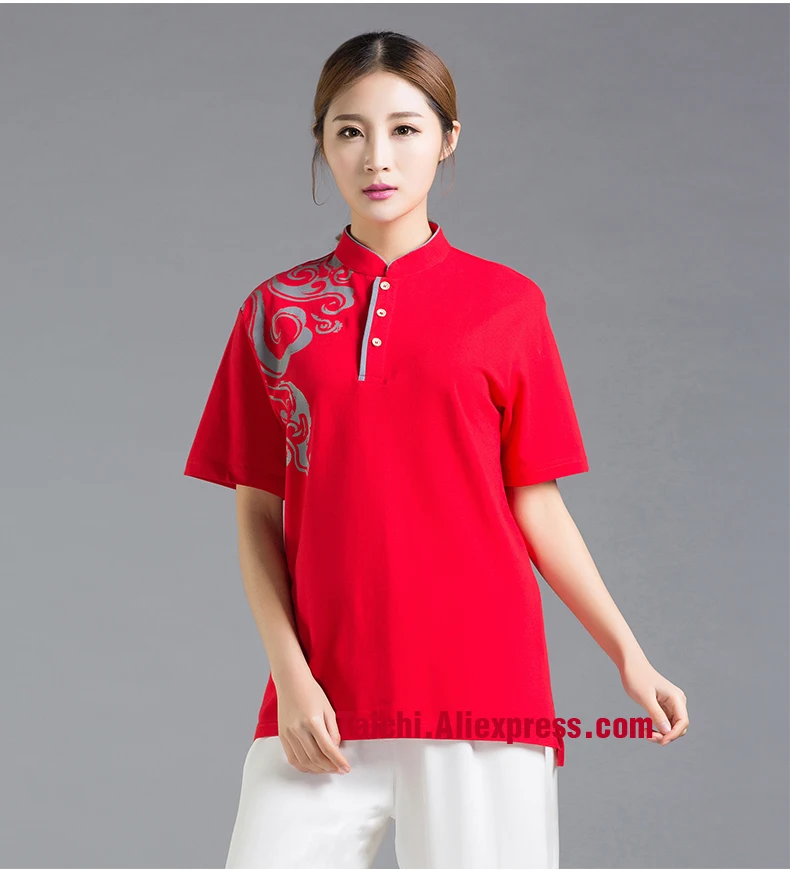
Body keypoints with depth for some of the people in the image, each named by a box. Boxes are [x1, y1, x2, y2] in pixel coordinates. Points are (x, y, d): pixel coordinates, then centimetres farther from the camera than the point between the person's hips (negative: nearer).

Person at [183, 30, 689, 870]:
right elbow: (259, 516, 6)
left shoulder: (505, 303, 4)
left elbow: (537, 506, 6)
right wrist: (290, 673, -5)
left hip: (481, 691, -1)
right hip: (322, 706, 1)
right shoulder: (275, 309, 7)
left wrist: (629, 656, 3)